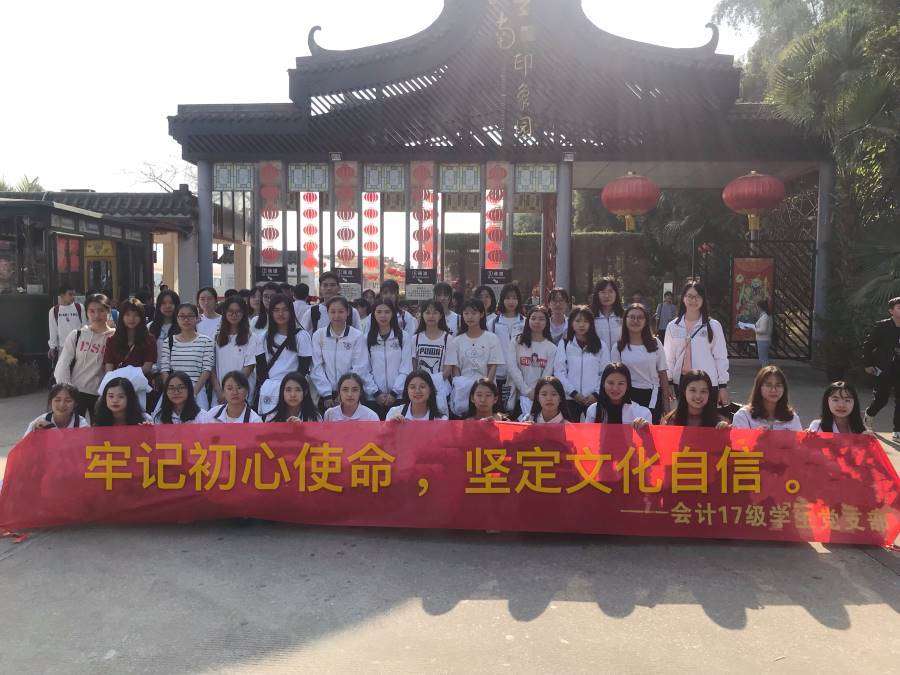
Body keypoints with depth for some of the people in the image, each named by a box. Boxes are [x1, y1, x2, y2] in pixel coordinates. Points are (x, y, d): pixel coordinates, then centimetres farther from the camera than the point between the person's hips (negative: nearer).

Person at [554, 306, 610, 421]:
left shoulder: (600, 346, 8)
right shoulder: (564, 344, 5)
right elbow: (559, 372, 0)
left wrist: (596, 394, -7)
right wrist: (573, 392, -8)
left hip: (593, 398, 0)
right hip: (570, 398, 0)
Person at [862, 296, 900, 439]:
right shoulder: (882, 326, -7)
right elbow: (867, 344, -2)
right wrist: (868, 364, -3)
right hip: (885, 370, -3)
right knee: (881, 399, 1)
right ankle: (869, 414, 34)